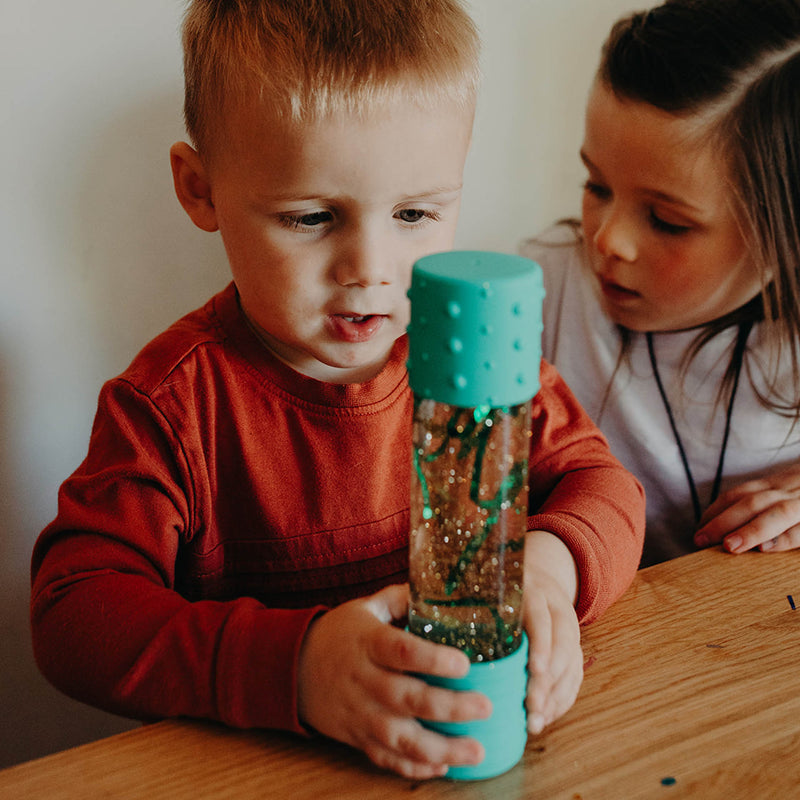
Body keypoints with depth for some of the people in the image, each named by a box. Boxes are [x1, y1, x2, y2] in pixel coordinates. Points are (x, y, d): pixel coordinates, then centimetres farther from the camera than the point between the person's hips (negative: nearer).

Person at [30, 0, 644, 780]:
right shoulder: (175, 401, -15)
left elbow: (601, 483, 2)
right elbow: (73, 614, -20)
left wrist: (550, 560, -23)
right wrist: (291, 663, -35)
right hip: (252, 770, -2)